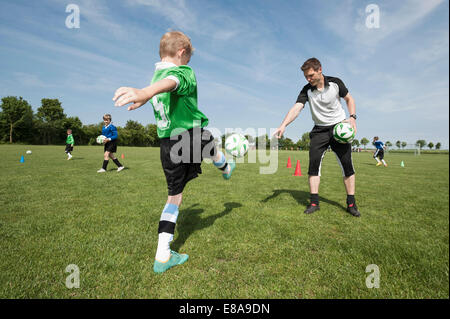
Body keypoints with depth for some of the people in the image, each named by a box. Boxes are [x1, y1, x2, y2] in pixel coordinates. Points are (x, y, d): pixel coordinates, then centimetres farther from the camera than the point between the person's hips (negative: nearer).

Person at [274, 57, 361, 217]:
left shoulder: (335, 83, -7)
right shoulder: (307, 90, -7)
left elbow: (349, 99, 8)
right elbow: (296, 108, -21)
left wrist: (352, 117, -8)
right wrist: (283, 125, -37)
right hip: (319, 130, 1)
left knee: (347, 164, -3)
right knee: (314, 162, -12)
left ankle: (351, 204, 10)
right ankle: (314, 202, -3)